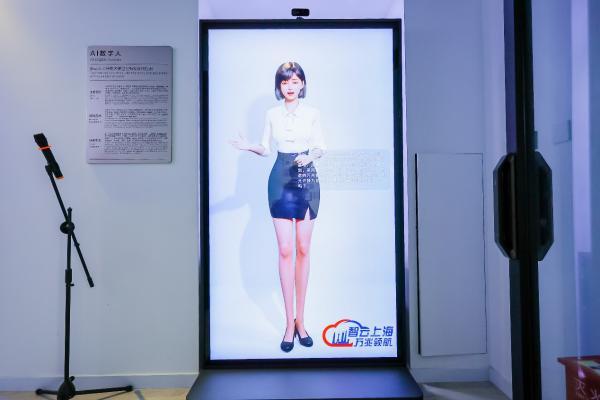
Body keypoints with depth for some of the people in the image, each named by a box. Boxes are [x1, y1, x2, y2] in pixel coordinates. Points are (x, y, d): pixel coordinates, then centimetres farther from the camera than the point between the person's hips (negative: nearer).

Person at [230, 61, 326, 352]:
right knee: (285, 250, -4)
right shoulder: (272, 114, 8)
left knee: (303, 250, 2)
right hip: (281, 179, 1)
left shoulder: (312, 113, 4)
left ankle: (300, 319, 14)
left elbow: (321, 147, 6)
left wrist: (310, 156, -15)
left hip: (307, 179, 0)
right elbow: (266, 149, 10)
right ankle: (289, 322, 5)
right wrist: (249, 147, -9)